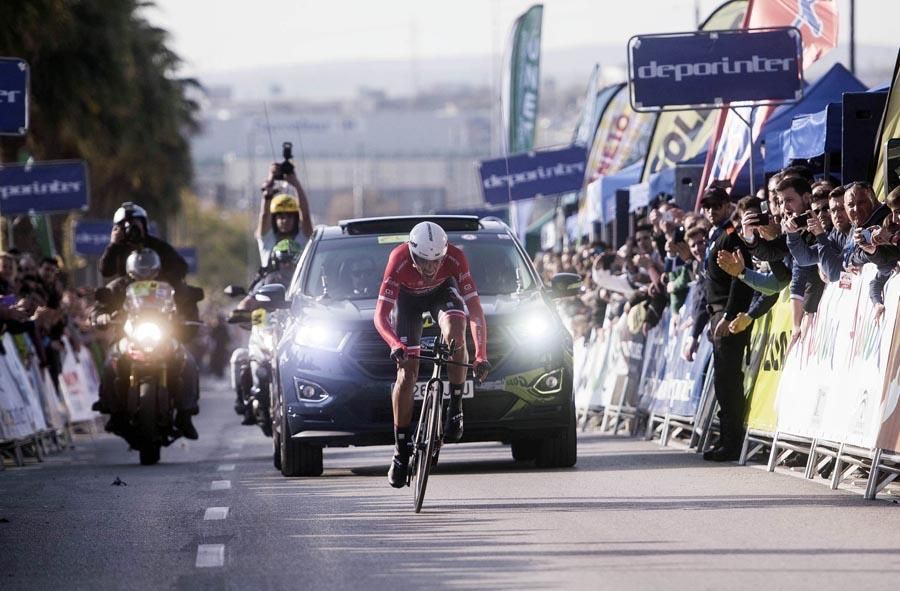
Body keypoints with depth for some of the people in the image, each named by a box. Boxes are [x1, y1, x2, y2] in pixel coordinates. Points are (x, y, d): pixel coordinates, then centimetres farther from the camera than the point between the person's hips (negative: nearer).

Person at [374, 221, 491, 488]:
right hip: (408, 298, 0)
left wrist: (481, 356, -45)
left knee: (455, 332, -34)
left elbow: (475, 309, -35)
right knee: (406, 374, -9)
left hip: (443, 290, 0)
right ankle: (401, 451, 3)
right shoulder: (399, 261, -37)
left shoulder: (455, 257, -35)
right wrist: (396, 345, -59)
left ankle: (456, 408, -19)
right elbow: (380, 315, -40)